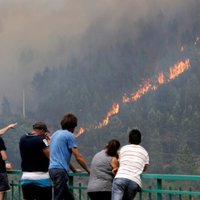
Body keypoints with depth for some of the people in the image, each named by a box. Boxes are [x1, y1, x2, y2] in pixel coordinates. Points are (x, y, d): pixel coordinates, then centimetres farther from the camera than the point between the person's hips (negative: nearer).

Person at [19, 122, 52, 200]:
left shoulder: (23, 139, 7)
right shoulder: (41, 140, -13)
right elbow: (50, 156, -14)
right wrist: (48, 143, 0)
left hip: (26, 176, 6)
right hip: (41, 177, -6)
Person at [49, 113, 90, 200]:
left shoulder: (56, 134, 21)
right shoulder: (69, 135, -5)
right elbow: (78, 157, -8)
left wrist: (74, 169, 32)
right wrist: (89, 170, 3)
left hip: (53, 169, 9)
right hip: (60, 170, -9)